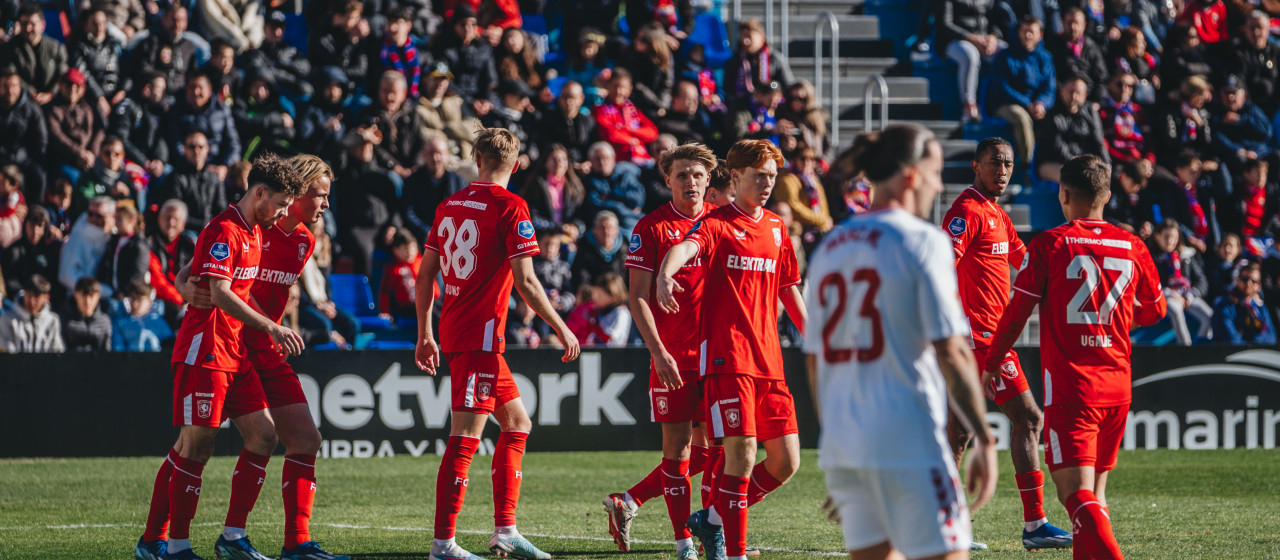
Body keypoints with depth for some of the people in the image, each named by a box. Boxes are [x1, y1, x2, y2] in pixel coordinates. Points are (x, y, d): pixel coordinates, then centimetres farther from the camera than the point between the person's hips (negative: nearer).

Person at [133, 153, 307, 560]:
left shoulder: (255, 232, 16)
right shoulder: (223, 230, -14)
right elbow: (221, 294, -22)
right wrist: (271, 328, -23)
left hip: (237, 355, 9)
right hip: (205, 353, -9)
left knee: (262, 435, 2)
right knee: (196, 444, -8)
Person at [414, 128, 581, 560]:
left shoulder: (450, 205, 11)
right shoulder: (510, 207, -10)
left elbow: (425, 275, 15)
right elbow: (525, 281, -15)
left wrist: (425, 335, 22)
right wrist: (561, 329, -5)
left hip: (454, 329, 8)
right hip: (479, 335, -8)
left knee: (516, 422, 17)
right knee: (465, 437, -8)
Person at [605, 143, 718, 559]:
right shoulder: (651, 228, -3)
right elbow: (638, 297, -5)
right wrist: (659, 351, -15)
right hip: (672, 354, -5)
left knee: (709, 448, 4)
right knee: (677, 445, -4)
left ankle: (628, 502, 19)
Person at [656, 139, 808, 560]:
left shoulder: (775, 228, 17)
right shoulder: (718, 224, -4)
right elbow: (686, 247, -26)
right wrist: (665, 274, -49)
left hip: (769, 363, 7)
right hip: (726, 359, -7)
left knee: (786, 462, 3)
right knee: (742, 456, -14)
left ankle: (712, 519, 21)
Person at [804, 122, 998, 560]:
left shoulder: (829, 248, 13)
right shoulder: (921, 241, -7)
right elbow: (951, 352, -12)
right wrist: (984, 440, -7)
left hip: (842, 443, 7)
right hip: (907, 442, -7)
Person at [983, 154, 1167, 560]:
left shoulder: (1050, 245, -5)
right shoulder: (1132, 247, 7)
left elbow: (1017, 312, -1)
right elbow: (1155, 310, 20)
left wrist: (991, 365, 13)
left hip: (1070, 384, -5)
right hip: (1117, 384, 5)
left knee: (1076, 492, -12)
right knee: (1095, 488, 17)